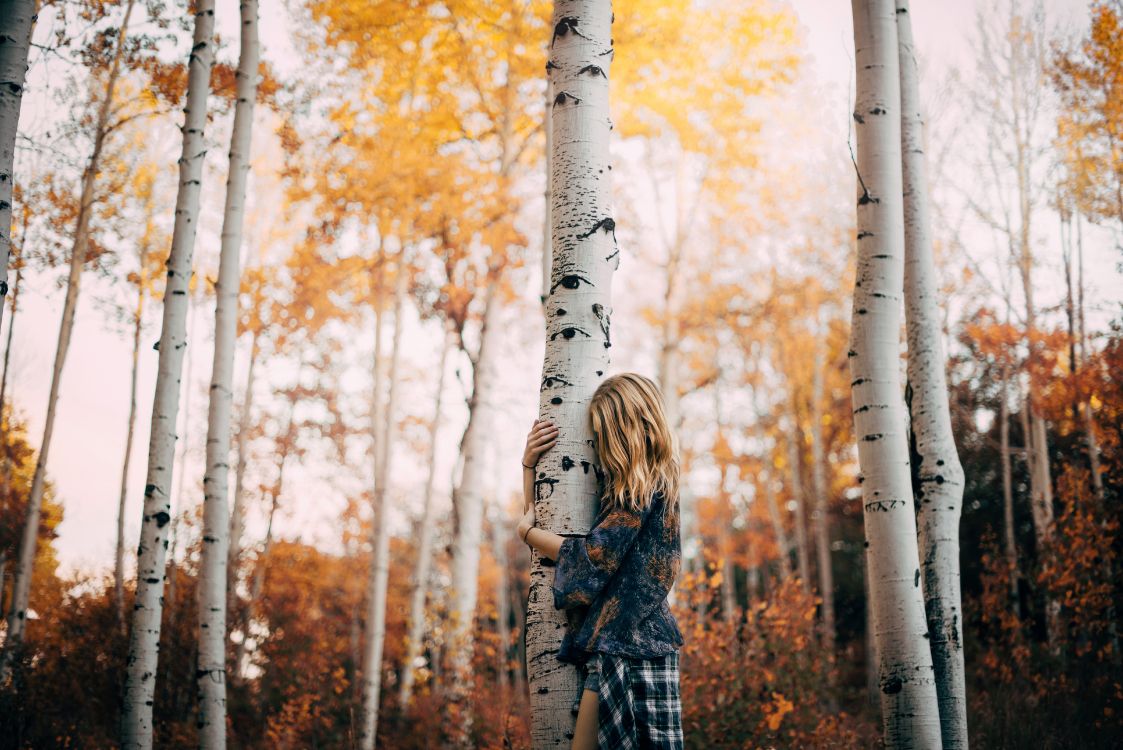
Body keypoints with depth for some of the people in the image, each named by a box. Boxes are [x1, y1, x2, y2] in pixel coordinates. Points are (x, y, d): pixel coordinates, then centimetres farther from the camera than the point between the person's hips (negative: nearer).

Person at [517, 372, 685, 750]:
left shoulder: (648, 487, -11)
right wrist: (529, 462, 8)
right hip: (611, 639, 9)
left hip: (628, 646, -9)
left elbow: (594, 555, -17)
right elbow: (537, 509, 26)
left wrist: (527, 532, -2)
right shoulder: (615, 483, 17)